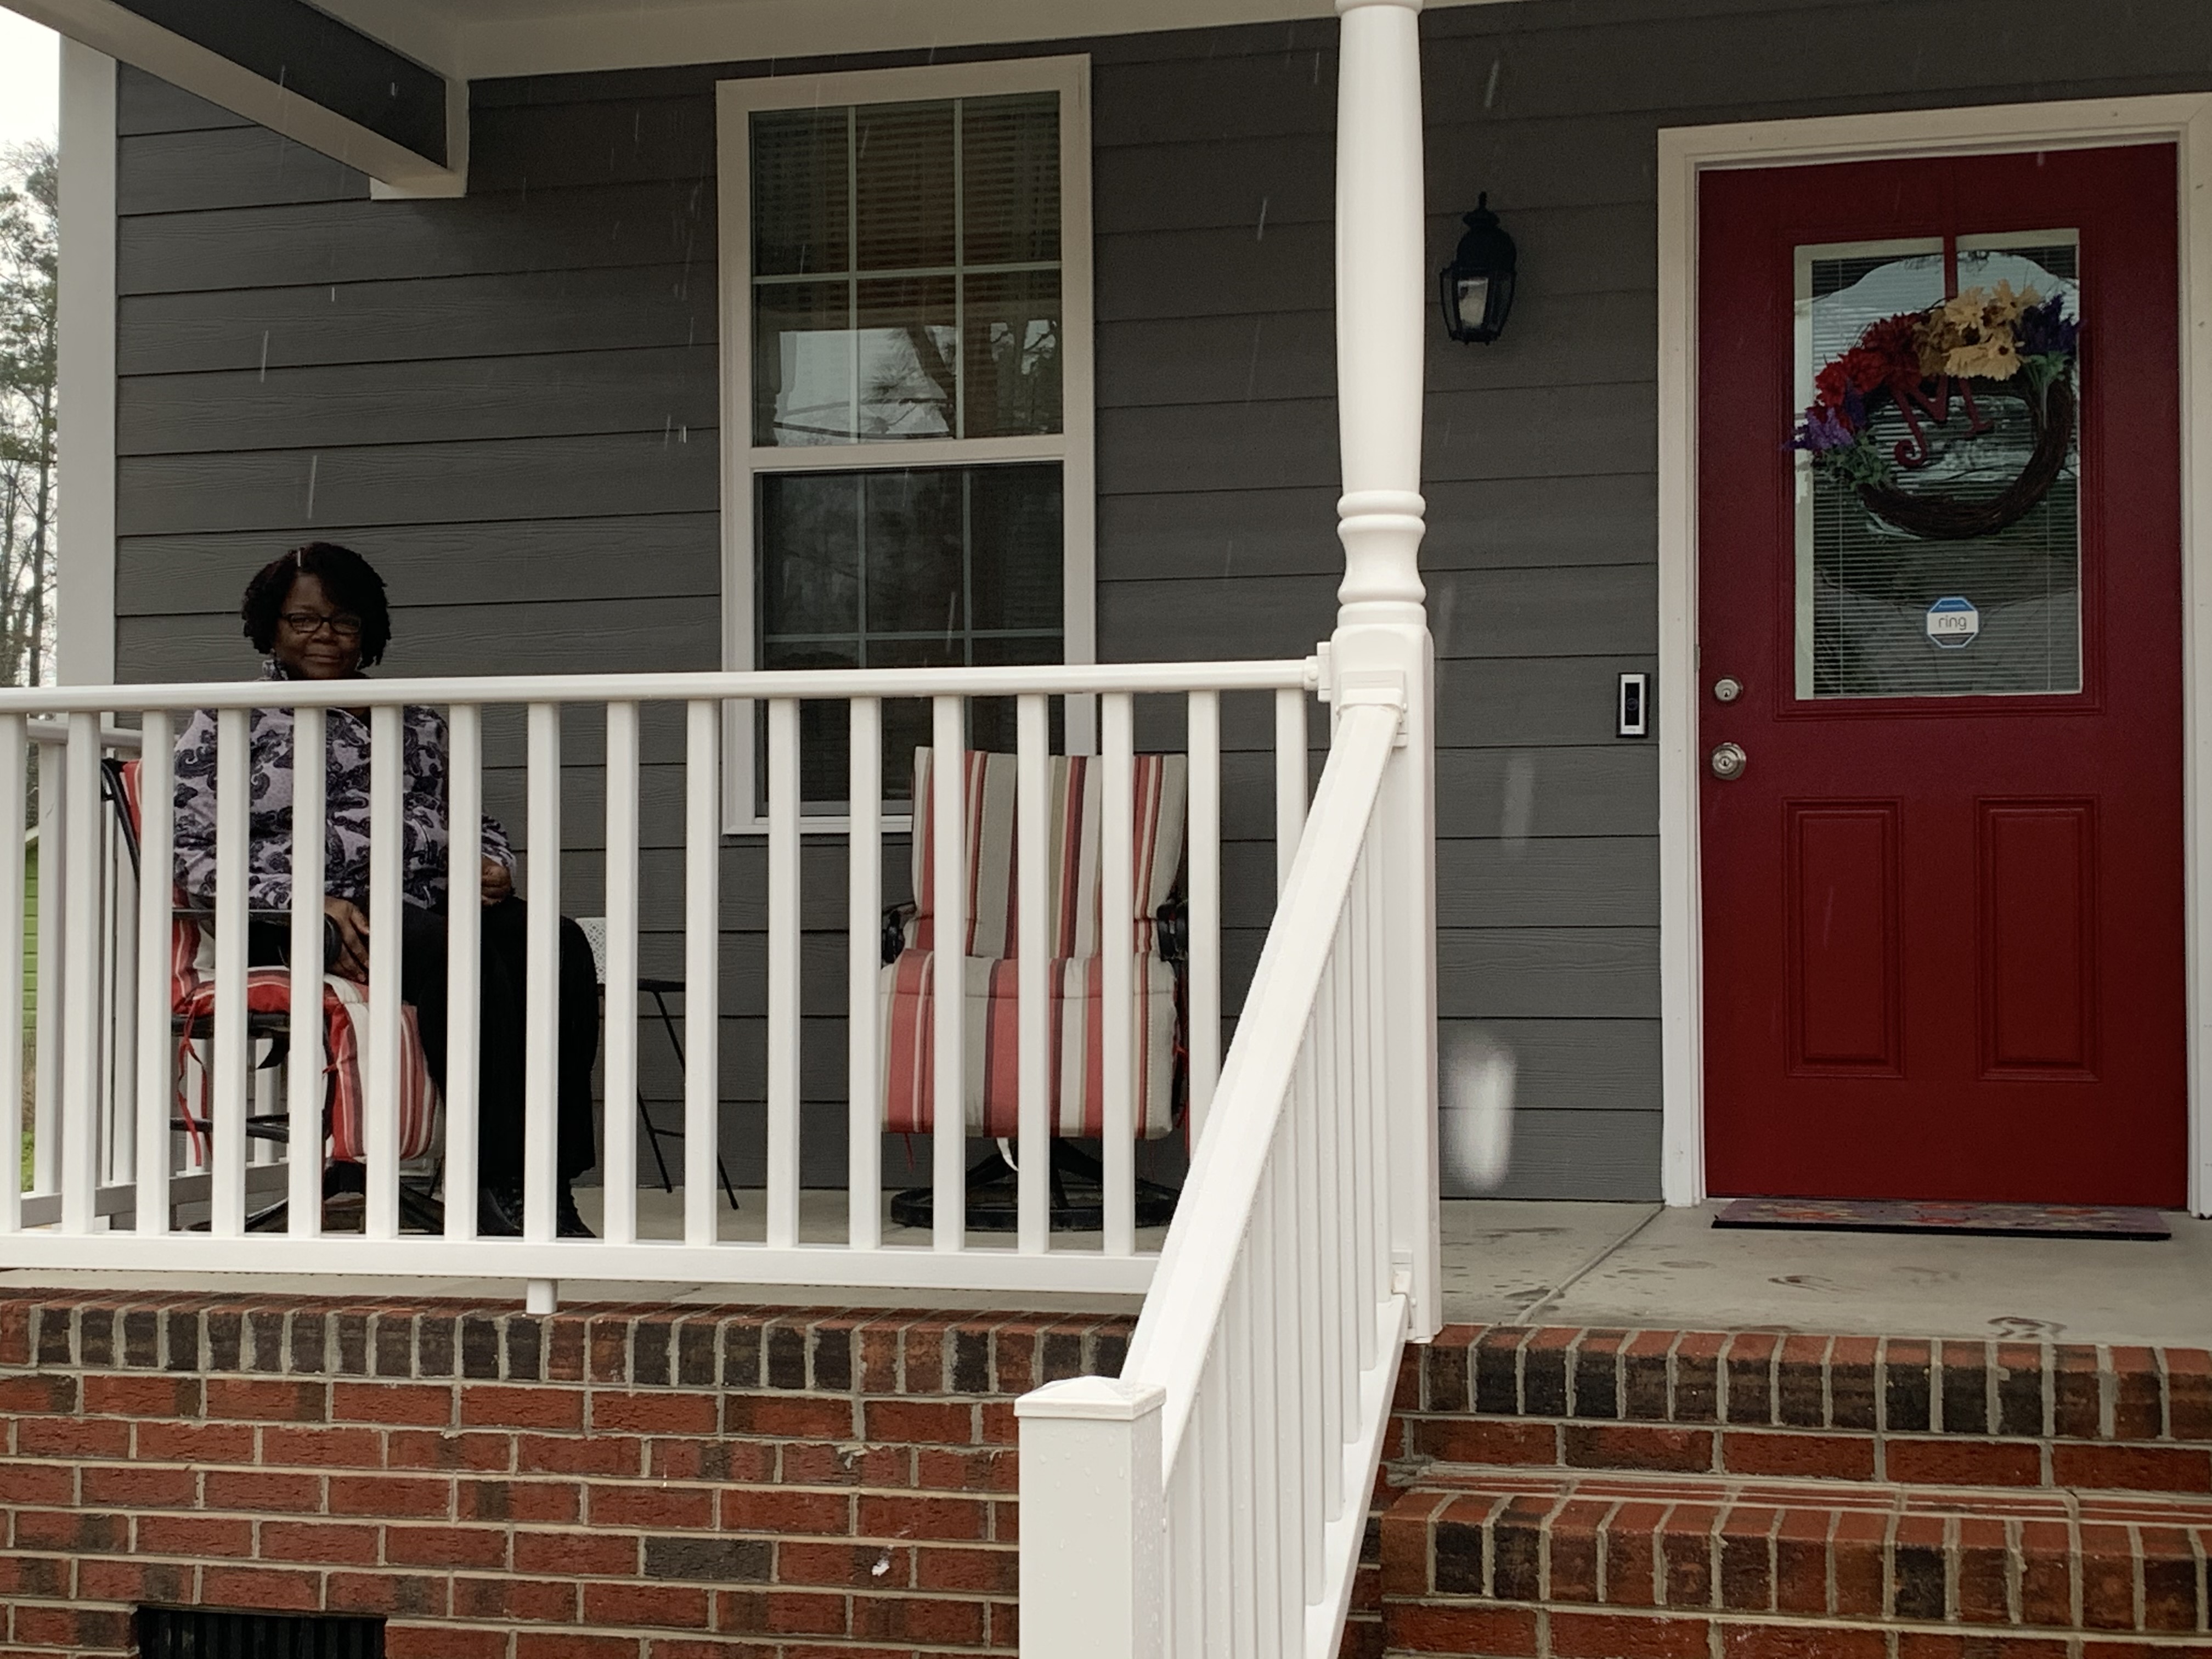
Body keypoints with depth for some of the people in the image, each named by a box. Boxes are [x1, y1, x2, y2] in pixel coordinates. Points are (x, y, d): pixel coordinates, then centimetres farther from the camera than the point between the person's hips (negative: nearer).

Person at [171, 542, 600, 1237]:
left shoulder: (416, 723, 28)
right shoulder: (227, 723, 13)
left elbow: (473, 816, 32)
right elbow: (187, 853, 2)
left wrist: (492, 864, 5)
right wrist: (309, 900, -13)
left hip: (432, 904, 5)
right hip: (306, 926, -5)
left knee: (560, 946, -29)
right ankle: (495, 1185, -37)